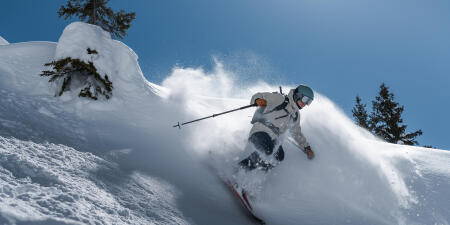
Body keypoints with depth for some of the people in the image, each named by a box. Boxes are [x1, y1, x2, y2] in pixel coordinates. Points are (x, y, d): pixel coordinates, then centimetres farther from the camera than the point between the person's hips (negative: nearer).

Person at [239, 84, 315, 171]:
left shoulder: (296, 116, 22)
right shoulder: (280, 98, -1)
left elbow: (297, 133, 34)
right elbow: (258, 96, -3)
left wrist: (306, 147, 28)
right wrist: (258, 100, -26)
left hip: (273, 138, 8)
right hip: (261, 131, -7)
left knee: (279, 157, -19)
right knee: (267, 150, -34)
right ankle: (244, 164, -12)